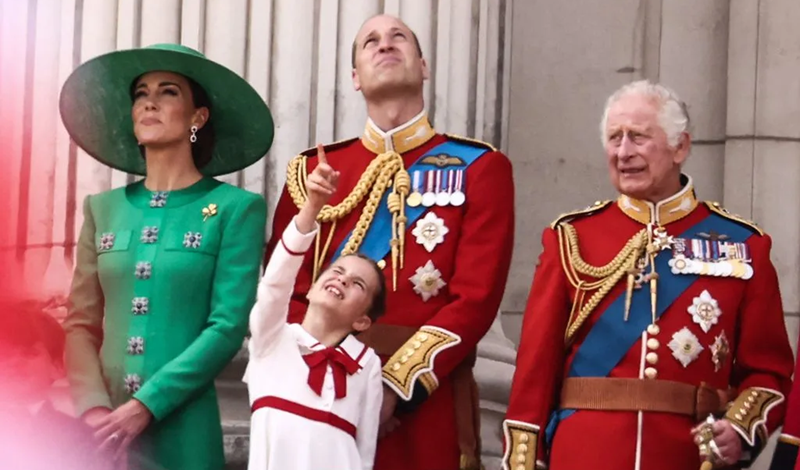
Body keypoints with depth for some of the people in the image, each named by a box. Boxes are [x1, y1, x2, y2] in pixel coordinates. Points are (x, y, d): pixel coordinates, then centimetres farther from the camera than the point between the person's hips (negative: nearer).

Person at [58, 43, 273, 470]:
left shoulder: (235, 209, -2)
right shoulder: (104, 209, 10)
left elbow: (228, 327, -10)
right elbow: (81, 323, 6)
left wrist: (146, 405, -16)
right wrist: (95, 408, -10)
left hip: (182, 428, -3)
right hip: (104, 431, 3)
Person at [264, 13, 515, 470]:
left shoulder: (479, 168, 5)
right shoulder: (314, 170, 12)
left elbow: (476, 298, -5)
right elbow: (286, 293, 4)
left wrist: (396, 384, -14)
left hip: (427, 400, -2)